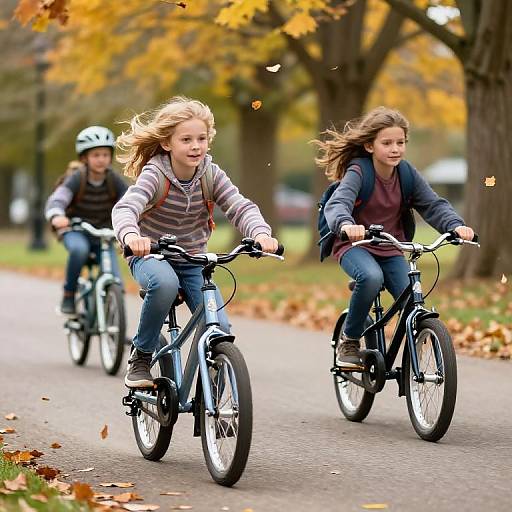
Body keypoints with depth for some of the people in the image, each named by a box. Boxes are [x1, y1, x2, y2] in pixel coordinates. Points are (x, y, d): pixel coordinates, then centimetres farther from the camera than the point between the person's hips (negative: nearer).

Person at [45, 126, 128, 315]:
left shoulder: (114, 180, -8)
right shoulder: (77, 178, -16)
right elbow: (56, 200, -29)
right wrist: (56, 217, -53)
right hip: (75, 230, -3)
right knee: (79, 249, -38)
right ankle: (68, 295, -19)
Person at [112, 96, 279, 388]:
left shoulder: (211, 174, -7)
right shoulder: (154, 172, -18)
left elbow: (240, 207, -17)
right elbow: (126, 207, -34)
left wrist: (261, 233, -40)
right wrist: (131, 235, -58)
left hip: (194, 262, 4)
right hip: (151, 255, -3)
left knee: (220, 328, -15)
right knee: (164, 283, -39)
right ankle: (141, 357, -16)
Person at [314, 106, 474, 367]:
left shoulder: (407, 173, -3)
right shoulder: (357, 172, -17)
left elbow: (434, 204, -8)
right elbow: (337, 204, -33)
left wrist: (456, 225, -29)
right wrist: (347, 225, -56)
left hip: (391, 250, 4)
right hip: (355, 246, -4)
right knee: (371, 277, -36)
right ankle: (349, 341, -15)